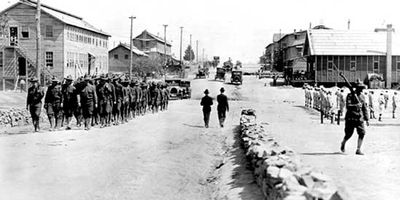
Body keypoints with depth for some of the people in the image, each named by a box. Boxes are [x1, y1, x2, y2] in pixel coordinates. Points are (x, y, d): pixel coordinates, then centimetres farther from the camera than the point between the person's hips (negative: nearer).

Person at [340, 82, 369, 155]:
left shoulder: (362, 97, 11)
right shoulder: (350, 96, -6)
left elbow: (364, 108, 17)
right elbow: (348, 106, -18)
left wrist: (366, 119, 14)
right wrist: (356, 105, -33)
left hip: (359, 118, 5)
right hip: (350, 118, -4)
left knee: (362, 133, -11)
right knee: (348, 134, 2)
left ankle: (358, 150, -7)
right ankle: (343, 143, 34)